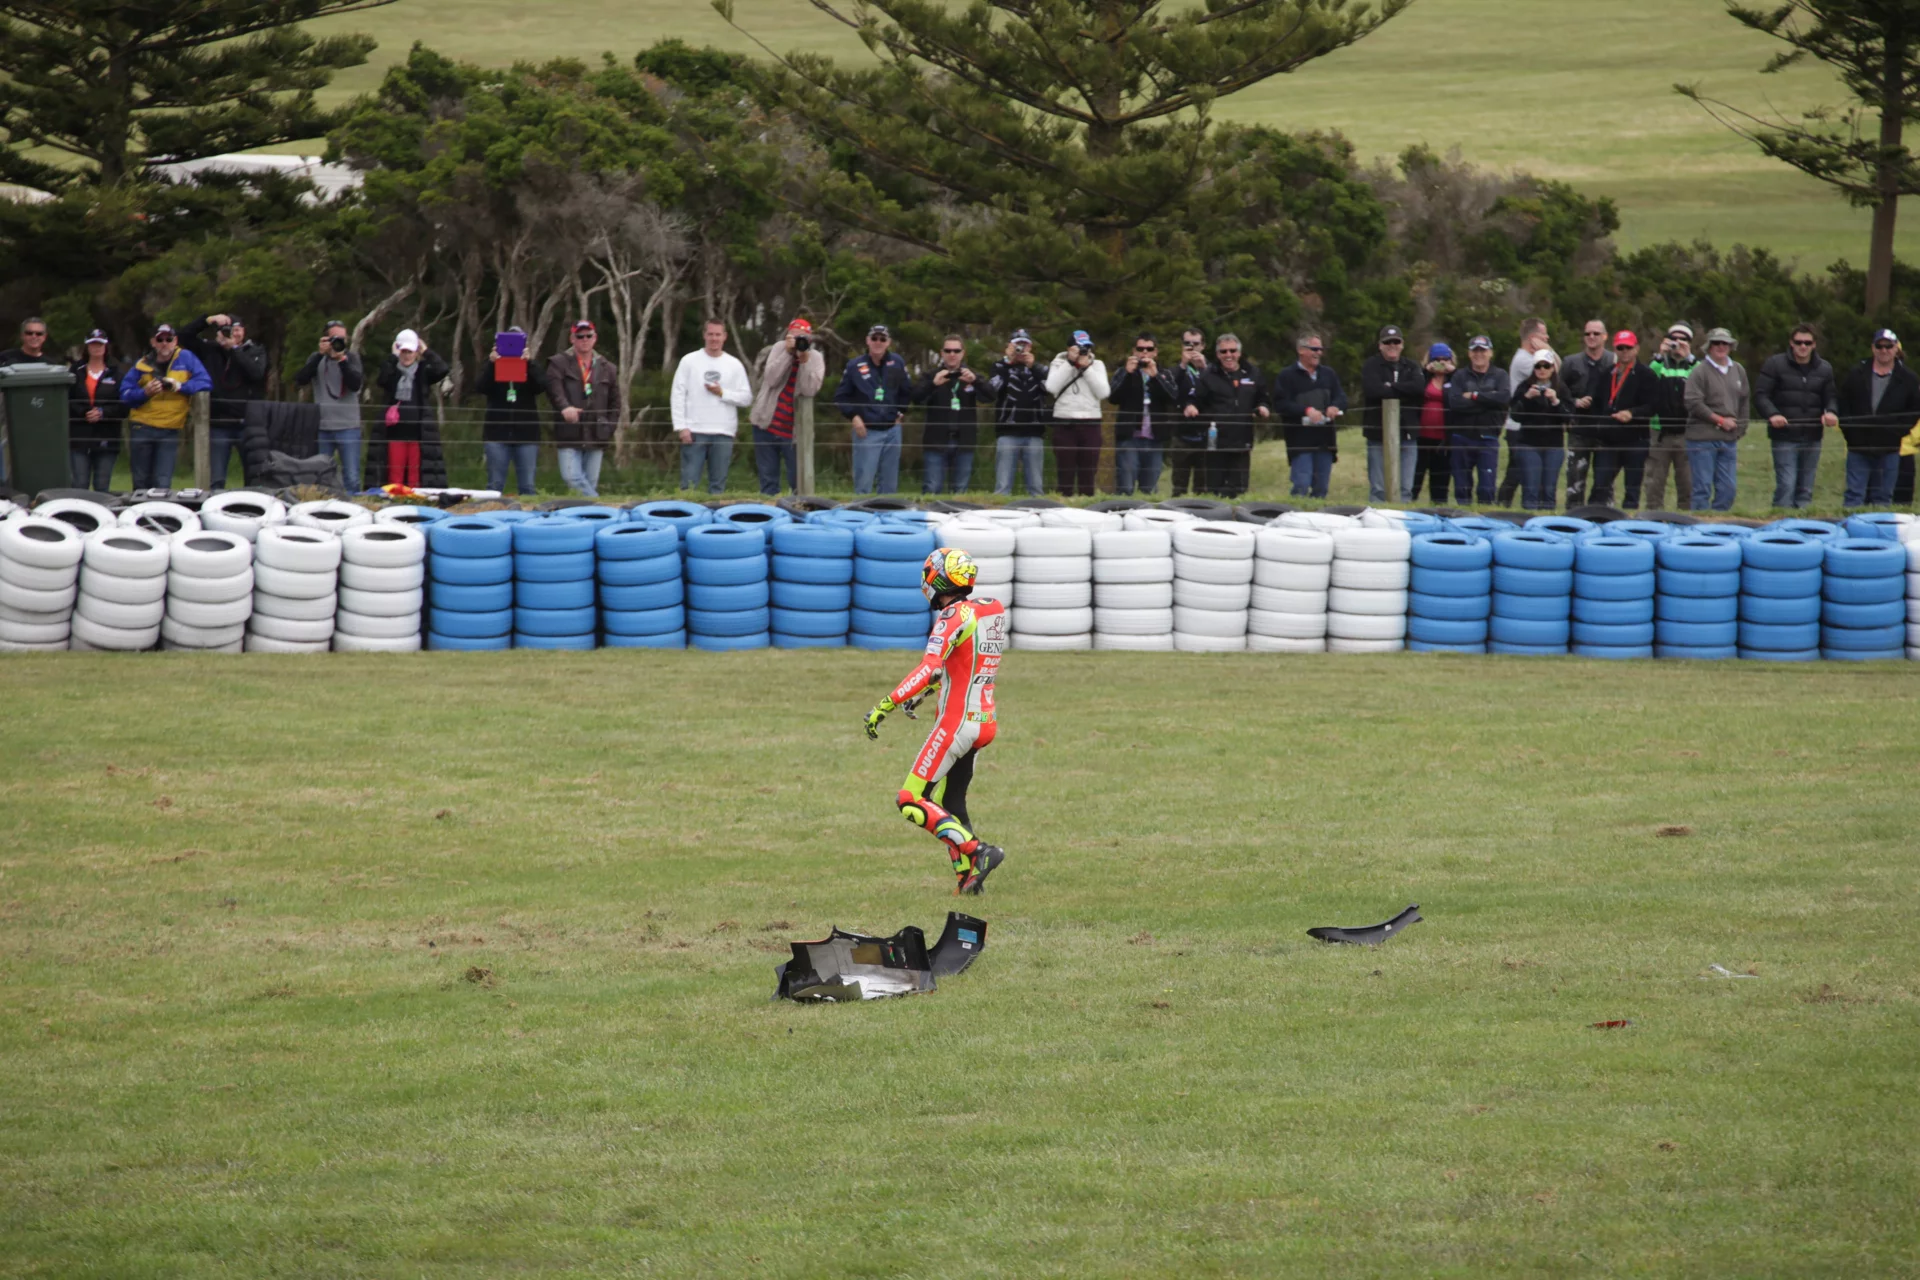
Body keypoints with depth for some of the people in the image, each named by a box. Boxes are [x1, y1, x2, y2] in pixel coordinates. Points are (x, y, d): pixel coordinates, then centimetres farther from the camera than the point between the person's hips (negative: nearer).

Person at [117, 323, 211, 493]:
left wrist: (181, 386, -18)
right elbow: (125, 394, 1)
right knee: (141, 481, 7)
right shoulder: (142, 365, 4)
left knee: (162, 483, -8)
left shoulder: (186, 359, 2)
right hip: (142, 428, 2)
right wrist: (145, 392, -16)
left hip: (170, 431, -1)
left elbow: (205, 383, -6)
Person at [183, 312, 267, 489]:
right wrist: (208, 321, -6)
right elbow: (185, 336, 5)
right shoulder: (211, 350, 10)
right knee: (217, 480, 2)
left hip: (247, 423, -1)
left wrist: (233, 348, -13)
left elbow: (256, 372, -12)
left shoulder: (255, 351, 6)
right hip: (219, 423, 1)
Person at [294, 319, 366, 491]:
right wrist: (321, 354, -11)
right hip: (321, 426, 2)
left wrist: (342, 359, -16)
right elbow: (300, 380, -7)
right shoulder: (317, 359, 9)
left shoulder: (352, 358, 5)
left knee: (351, 479, -5)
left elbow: (356, 384, -8)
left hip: (348, 427, -2)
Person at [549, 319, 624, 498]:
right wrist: (564, 407, -33)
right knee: (571, 477, -16)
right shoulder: (559, 363, 2)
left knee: (591, 482, 4)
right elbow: (554, 389, -14)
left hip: (595, 437, 3)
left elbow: (615, 401, 17)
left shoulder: (607, 368, 13)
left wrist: (609, 426, 5)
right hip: (569, 435, -3)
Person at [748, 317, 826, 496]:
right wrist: (788, 353, -18)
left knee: (798, 480, -2)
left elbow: (810, 390, -16)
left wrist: (804, 360, -22)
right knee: (768, 479, 6)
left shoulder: (815, 358, -3)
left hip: (793, 430, -1)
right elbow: (771, 379, -13)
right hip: (766, 424, 1)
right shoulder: (779, 348, 0)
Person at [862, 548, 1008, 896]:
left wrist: (884, 706, -24)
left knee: (912, 802, -5)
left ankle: (977, 851, -16)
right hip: (986, 722, 8)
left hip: (956, 722, -8)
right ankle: (968, 876, 11)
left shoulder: (954, 617, -15)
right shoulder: (993, 611, 10)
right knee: (949, 805, 19)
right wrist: (925, 691, 32)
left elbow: (930, 669, -27)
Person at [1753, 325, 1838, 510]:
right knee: (1786, 486, -12)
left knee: (1806, 489, 7)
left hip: (1812, 438, 4)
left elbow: (1831, 397, 15)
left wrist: (1831, 412, -10)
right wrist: (1772, 414, -22)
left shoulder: (1824, 369, 14)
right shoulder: (1774, 364, 1)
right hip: (1784, 437, -4)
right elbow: (1760, 395, -3)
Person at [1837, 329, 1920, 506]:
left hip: (1888, 451, 0)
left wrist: (1898, 433, -5)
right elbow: (1842, 405, 9)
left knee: (1883, 498, 4)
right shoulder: (1856, 375, 4)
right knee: (1854, 497, -1)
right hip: (1858, 447, 0)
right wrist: (1848, 430, -4)